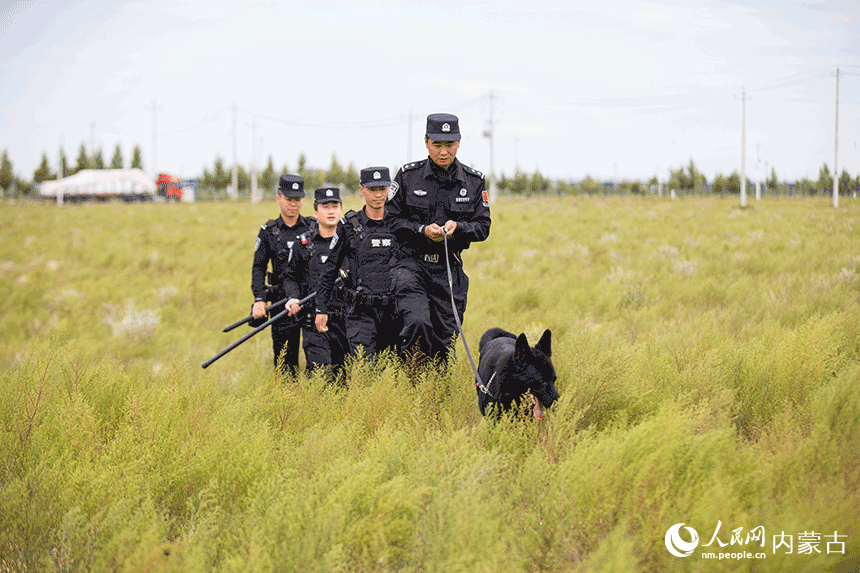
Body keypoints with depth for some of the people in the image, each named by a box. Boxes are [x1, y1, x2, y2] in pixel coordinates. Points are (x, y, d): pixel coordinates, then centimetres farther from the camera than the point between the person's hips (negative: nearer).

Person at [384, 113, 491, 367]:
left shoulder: (474, 181, 5)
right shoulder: (408, 175, 0)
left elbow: (483, 227, 8)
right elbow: (390, 219, 3)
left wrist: (458, 227, -13)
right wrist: (422, 230, -14)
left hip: (449, 269, 3)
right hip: (410, 262, -3)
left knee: (442, 340, 4)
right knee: (418, 324, -26)